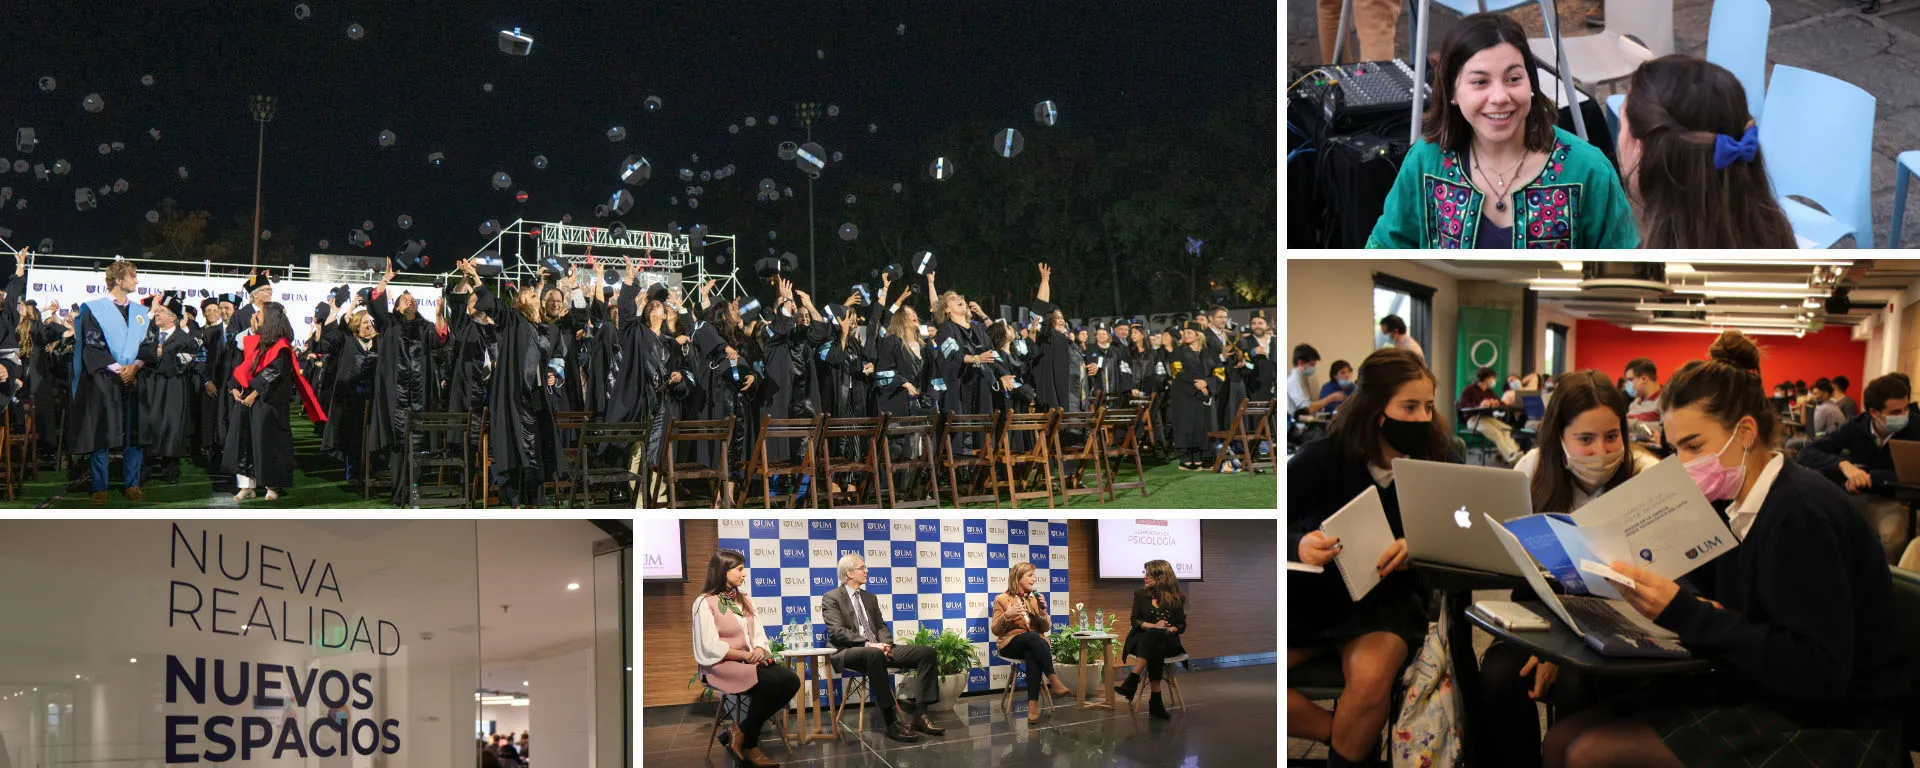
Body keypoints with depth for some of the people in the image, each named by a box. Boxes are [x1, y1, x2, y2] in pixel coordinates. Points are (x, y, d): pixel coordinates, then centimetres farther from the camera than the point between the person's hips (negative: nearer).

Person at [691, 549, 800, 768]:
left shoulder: (744, 600, 16)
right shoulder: (705, 603, -8)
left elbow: (758, 634, 11)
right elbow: (711, 647, -15)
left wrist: (759, 650, -12)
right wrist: (746, 656, -16)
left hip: (750, 661, 8)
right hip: (721, 665, -8)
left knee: (791, 681, -18)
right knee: (771, 681, -31)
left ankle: (743, 732, -9)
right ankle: (747, 742, -11)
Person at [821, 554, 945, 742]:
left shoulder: (870, 598, 24)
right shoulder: (831, 598, 1)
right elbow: (838, 632, -11)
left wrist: (885, 644, -4)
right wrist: (869, 644, -22)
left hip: (877, 649, 7)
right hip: (849, 652, -7)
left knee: (927, 653, -11)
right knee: (874, 654, -44)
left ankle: (920, 715, -18)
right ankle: (892, 722, -42)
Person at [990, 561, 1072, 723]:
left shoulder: (1035, 598, 16)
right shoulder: (1002, 599, 5)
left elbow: (1046, 628, 14)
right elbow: (996, 631, 0)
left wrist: (1042, 611, -5)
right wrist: (1006, 616, -19)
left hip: (1035, 643, 2)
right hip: (1011, 644, -2)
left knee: (1032, 656, -37)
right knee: (1032, 636, -38)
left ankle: (1033, 704, -46)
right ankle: (1053, 680, -43)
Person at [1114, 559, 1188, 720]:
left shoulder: (1176, 599, 9)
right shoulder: (1141, 595, 14)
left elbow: (1181, 626, 6)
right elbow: (1134, 620, 5)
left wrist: (1169, 629, -16)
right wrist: (1154, 626, -13)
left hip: (1167, 641, -1)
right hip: (1142, 639, 1)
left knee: (1155, 642, -40)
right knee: (1155, 649, -39)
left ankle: (1132, 681, -48)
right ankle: (1155, 699, -45)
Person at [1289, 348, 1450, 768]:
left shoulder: (1438, 464, -9)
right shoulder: (1323, 459, -12)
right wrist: (1298, 545, -33)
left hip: (1384, 603, -1)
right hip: (1311, 597, 1)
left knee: (1371, 678, -33)